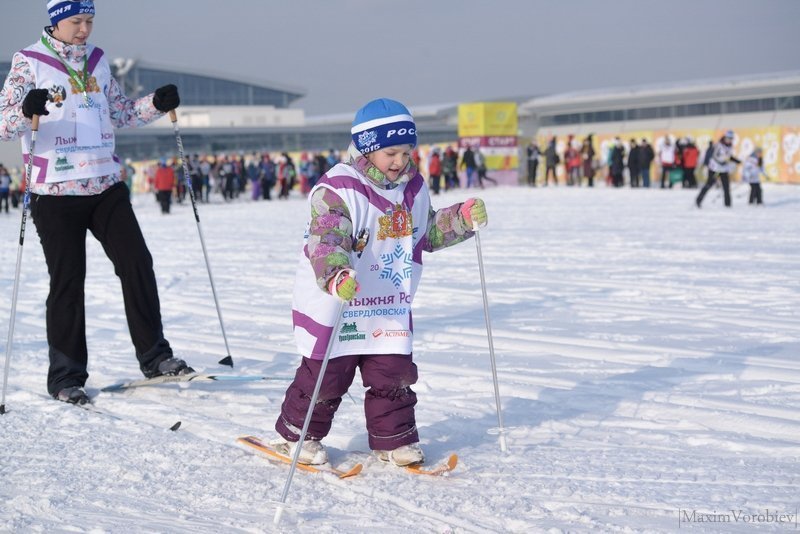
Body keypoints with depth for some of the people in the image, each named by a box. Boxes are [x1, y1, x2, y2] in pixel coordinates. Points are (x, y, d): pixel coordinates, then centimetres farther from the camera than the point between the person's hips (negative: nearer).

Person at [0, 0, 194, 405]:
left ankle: (154, 356, 9)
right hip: (56, 190, -4)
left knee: (137, 264, -3)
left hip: (106, 185, 5)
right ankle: (65, 377, 9)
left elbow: (120, 114, 21)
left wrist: (156, 104, 4)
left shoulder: (96, 60, 12)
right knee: (67, 281, -1)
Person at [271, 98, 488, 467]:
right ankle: (296, 435, 23)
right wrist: (336, 277, -50)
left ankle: (394, 440, 22)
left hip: (391, 308, 6)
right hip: (334, 308, -6)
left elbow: (429, 232, 20)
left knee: (393, 376, 7)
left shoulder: (413, 188, 5)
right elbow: (325, 241, -32)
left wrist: (462, 218, 3)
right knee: (325, 376, 4)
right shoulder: (337, 189, -19)